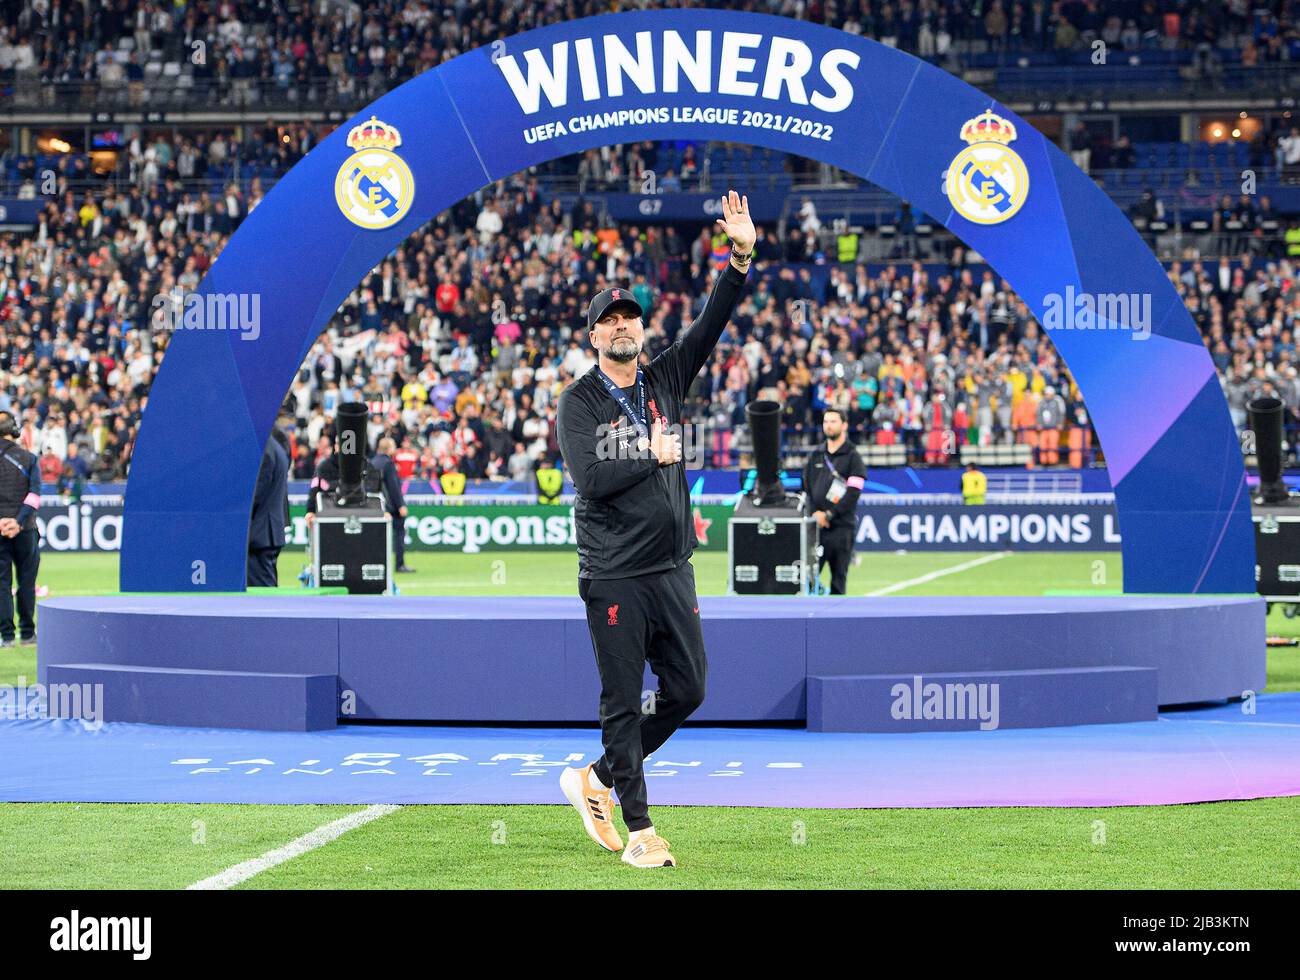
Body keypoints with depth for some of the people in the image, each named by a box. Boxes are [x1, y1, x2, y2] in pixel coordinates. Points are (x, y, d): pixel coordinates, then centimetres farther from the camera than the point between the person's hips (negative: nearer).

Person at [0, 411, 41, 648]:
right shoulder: (28, 458, 1)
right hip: (25, 530, 0)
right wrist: (19, 521, -13)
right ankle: (27, 633, 12)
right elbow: (35, 494, -8)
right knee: (26, 581, 10)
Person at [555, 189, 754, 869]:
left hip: (673, 571, 6)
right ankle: (639, 832, 3)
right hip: (614, 577, -6)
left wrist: (741, 257, -9)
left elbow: (711, 324, 1)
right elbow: (590, 479, -17)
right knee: (623, 703, -2)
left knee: (687, 690, 7)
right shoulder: (579, 403, -3)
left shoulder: (664, 380, 11)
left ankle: (597, 780, 25)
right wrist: (654, 456, -10)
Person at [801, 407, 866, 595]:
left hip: (841, 525, -4)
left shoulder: (853, 457, 1)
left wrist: (829, 515, -13)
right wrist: (815, 512, -2)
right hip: (816, 524, 4)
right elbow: (806, 486, 14)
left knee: (838, 578, -1)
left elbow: (853, 493, -8)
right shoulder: (815, 456, 15)